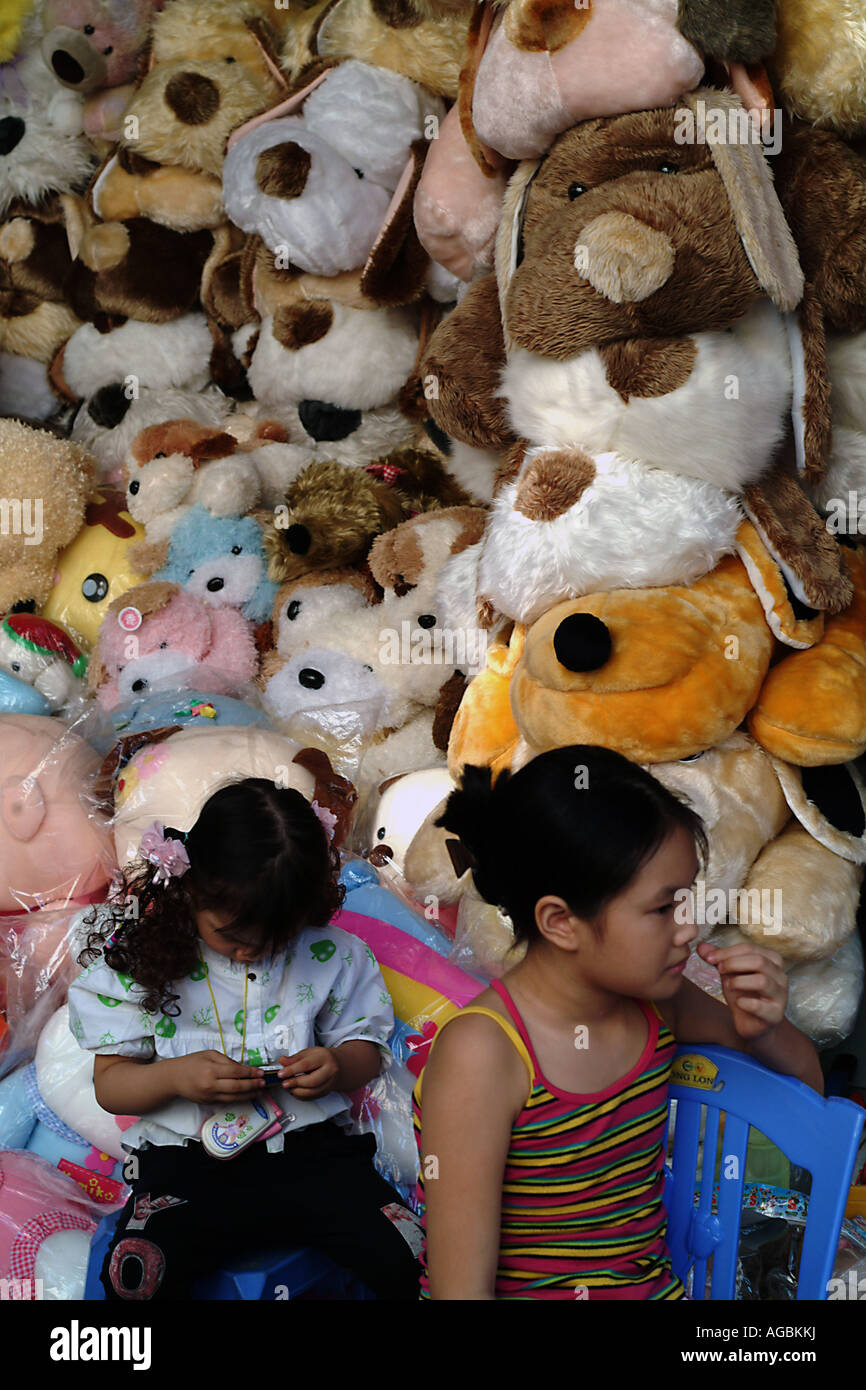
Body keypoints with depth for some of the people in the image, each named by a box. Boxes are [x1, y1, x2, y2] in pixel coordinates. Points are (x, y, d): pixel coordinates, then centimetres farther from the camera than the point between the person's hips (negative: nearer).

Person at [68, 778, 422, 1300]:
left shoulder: (331, 954, 1)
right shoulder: (140, 956, -2)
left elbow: (365, 1050, 11)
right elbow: (110, 1083, 3)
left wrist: (338, 1066, -14)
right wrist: (175, 1077, -18)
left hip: (312, 1146, 1)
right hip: (188, 1161, -1)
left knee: (404, 1258, -18)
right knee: (134, 1276, -28)